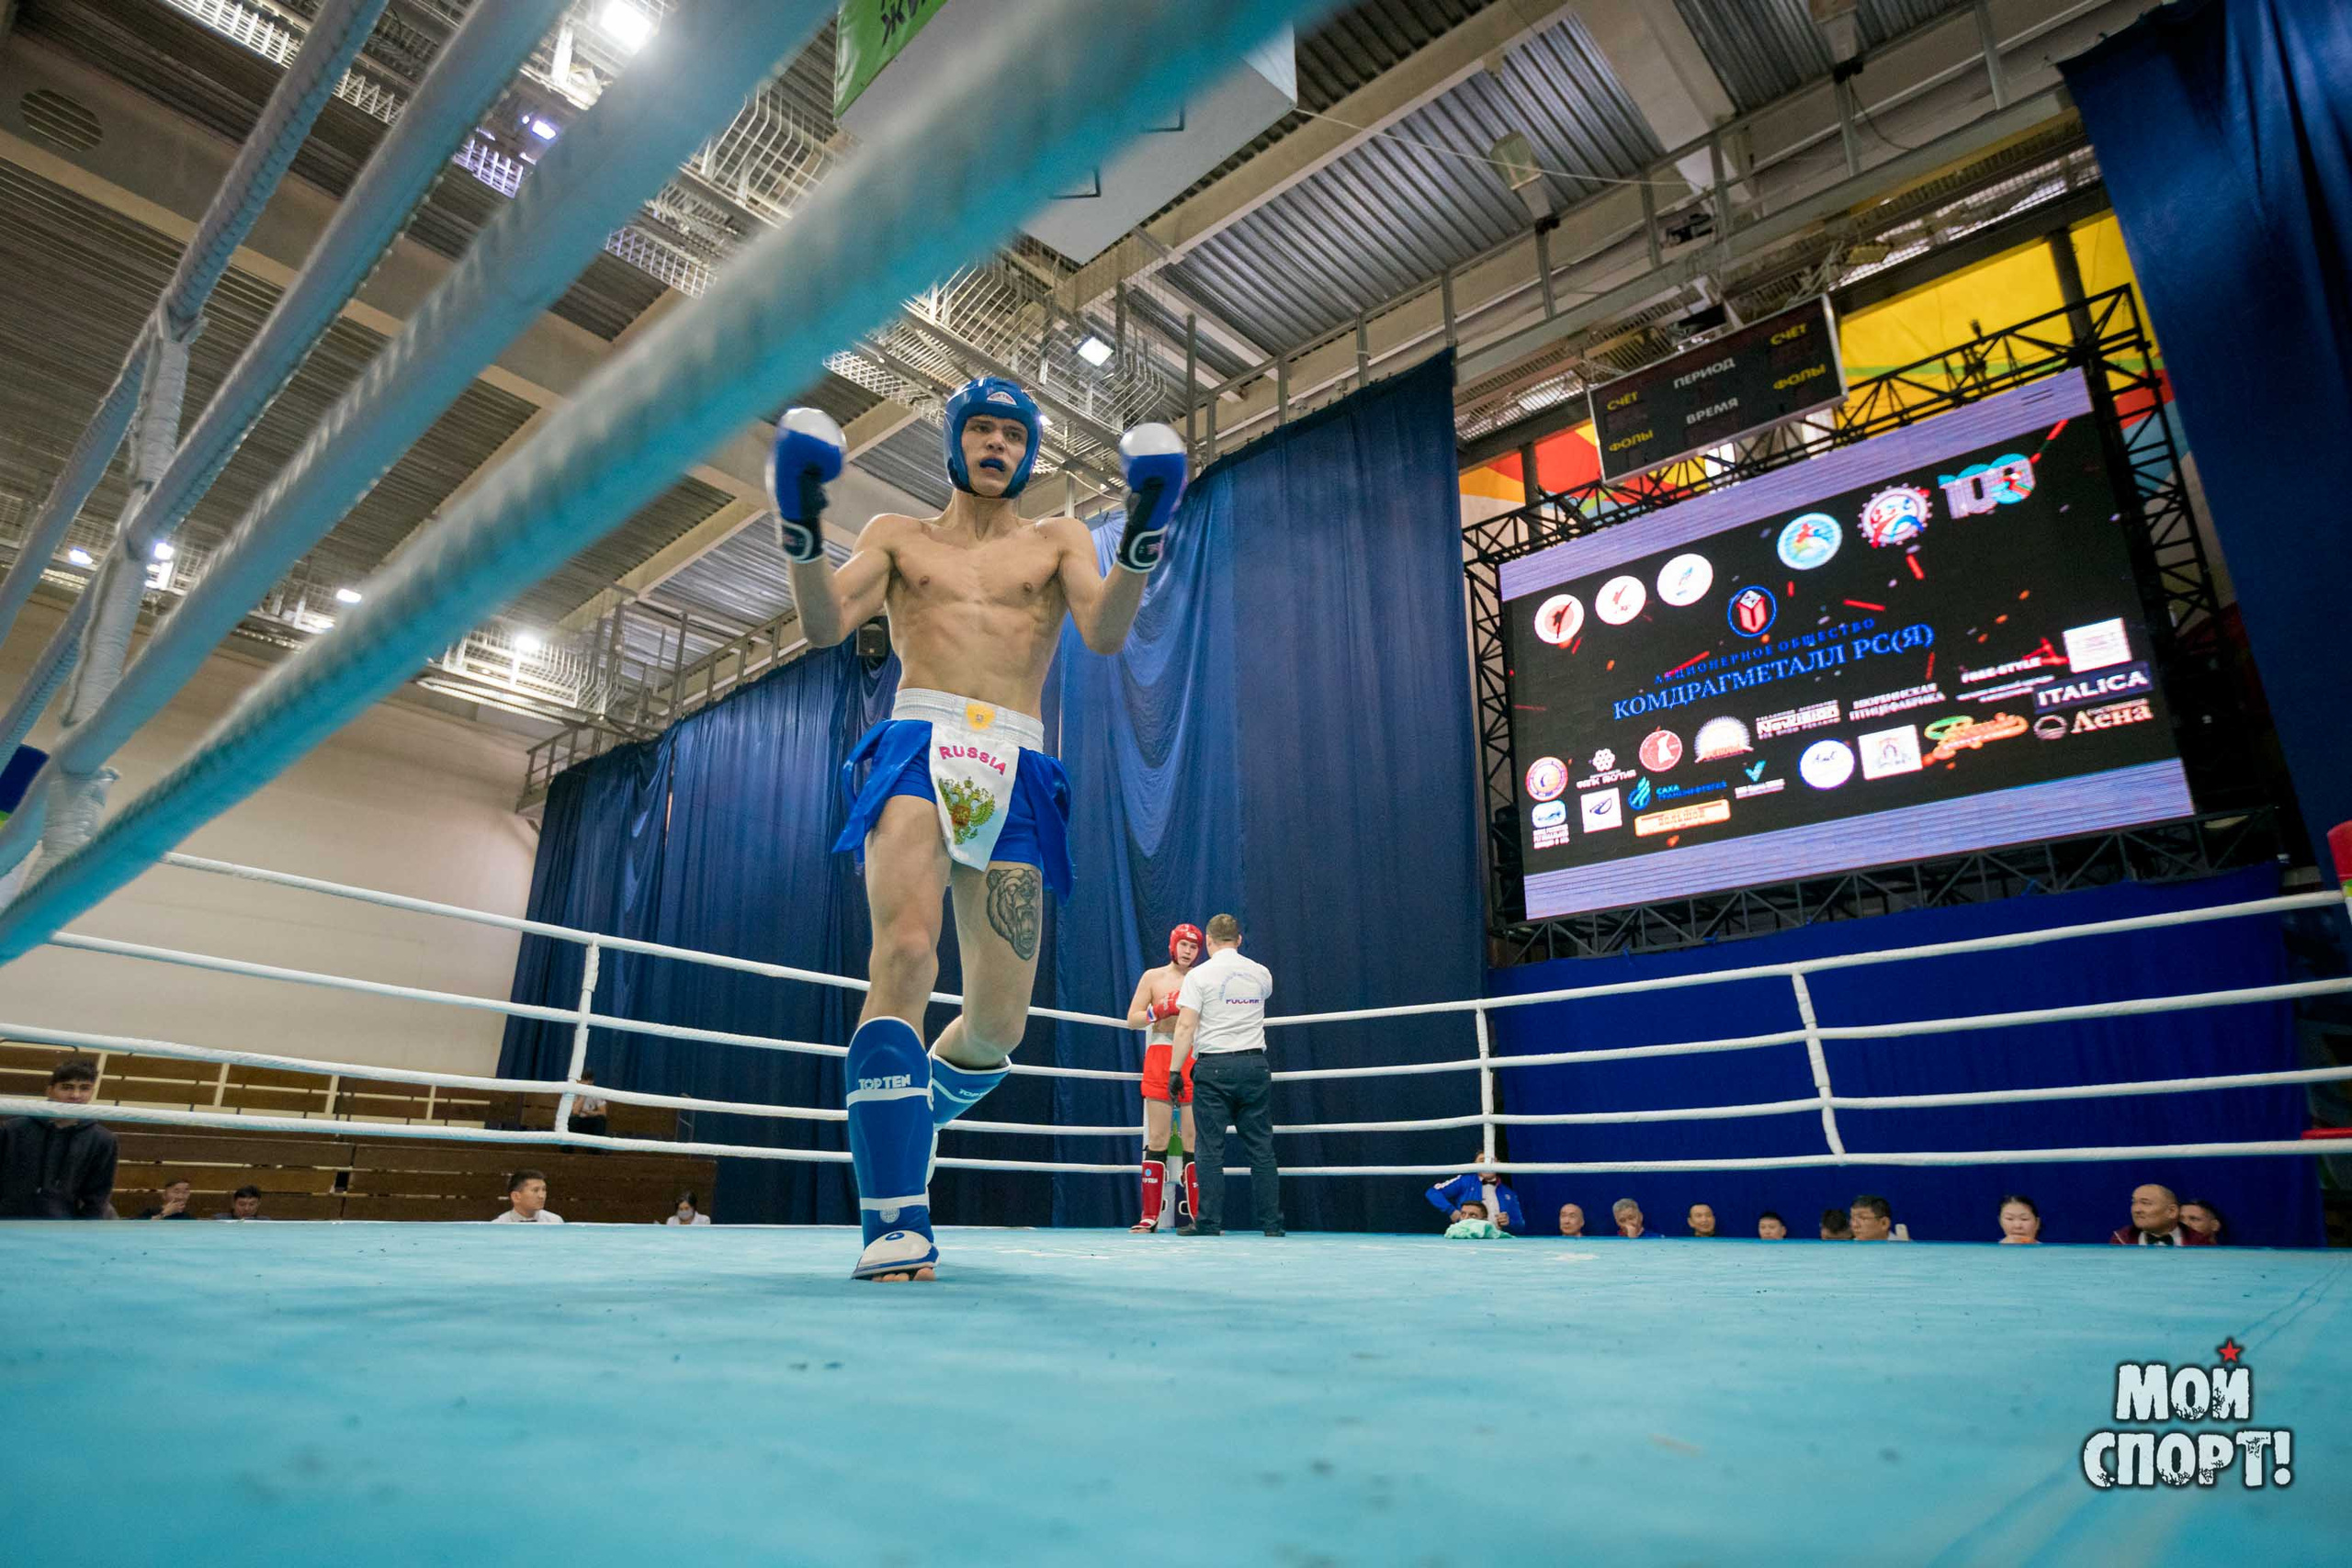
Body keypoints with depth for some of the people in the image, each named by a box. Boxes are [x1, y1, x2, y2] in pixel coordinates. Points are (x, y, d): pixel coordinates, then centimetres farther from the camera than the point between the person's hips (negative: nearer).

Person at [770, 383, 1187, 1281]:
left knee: (1000, 1021, -4)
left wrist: (1142, 540, -16)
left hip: (1013, 770, 1)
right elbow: (825, 626, 5)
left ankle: (913, 1106, 30)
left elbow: (1105, 635, 1)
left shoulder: (1058, 539, 19)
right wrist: (800, 531, -12)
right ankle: (894, 1223, -23)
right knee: (906, 948, -27)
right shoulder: (898, 534, 20)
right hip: (917, 746, -1)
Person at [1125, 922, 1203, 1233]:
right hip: (1160, 1057, 0)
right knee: (1157, 1139, -2)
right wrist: (1160, 1010, -8)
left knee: (1194, 1138, -3)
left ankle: (1194, 1215, 2)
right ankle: (1150, 1215, 2)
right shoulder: (1153, 977, 11)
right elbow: (1132, 1020, 8)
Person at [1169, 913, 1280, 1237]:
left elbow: (1186, 1026, -10)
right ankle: (1271, 1222, 10)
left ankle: (1209, 1222, 3)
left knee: (1210, 1149, 2)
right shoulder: (1260, 973, 8)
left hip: (1214, 1067, -3)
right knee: (1261, 1147, 8)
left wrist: (1175, 1070, -6)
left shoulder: (1199, 974, -4)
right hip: (1254, 1065, 3)